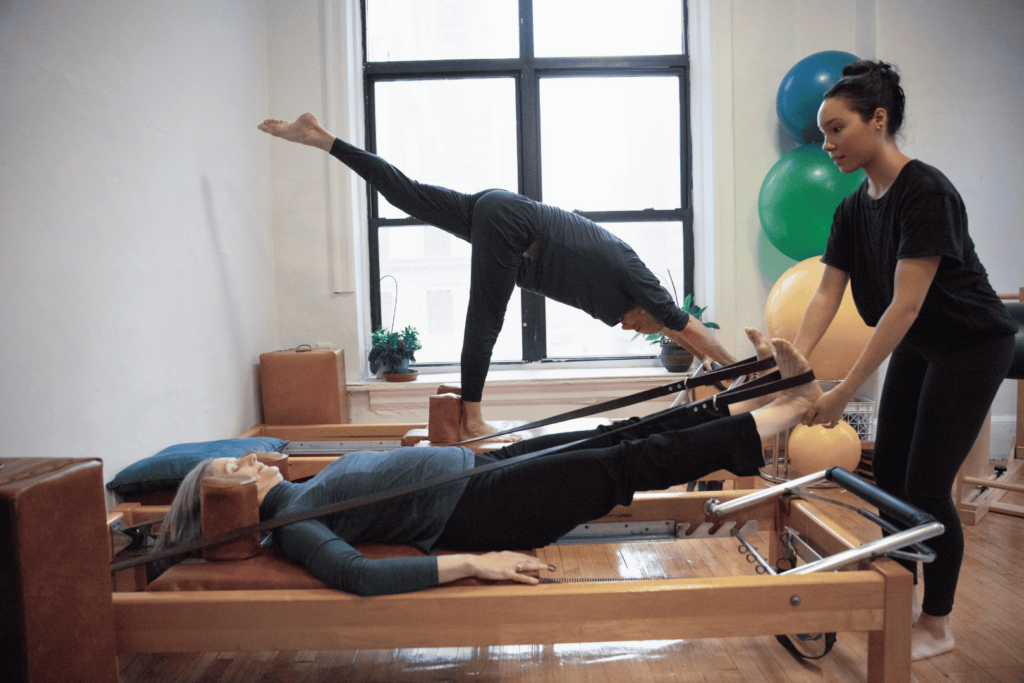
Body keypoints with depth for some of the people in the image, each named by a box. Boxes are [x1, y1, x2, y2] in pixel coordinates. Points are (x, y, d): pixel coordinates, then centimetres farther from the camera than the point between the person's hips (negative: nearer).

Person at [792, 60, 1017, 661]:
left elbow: (905, 304, -30)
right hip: (916, 348, 8)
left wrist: (844, 392, -31)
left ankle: (937, 624, 15)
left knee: (927, 486, -5)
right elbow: (828, 292, -4)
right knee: (889, 477, 9)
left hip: (970, 347, -8)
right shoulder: (854, 209, -1)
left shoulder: (927, 192, -26)